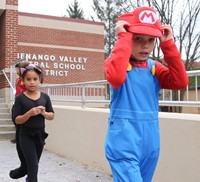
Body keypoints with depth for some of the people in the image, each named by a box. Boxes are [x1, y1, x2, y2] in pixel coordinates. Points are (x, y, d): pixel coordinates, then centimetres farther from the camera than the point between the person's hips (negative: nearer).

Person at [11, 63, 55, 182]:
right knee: (33, 165, -7)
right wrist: (30, 113, -26)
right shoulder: (20, 98, -9)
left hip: (40, 134, 4)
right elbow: (17, 120, -11)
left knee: (34, 164, 19)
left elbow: (52, 116, 2)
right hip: (26, 136, -3)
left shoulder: (45, 97, -1)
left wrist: (44, 113, -18)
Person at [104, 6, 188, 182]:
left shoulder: (154, 67, 10)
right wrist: (123, 37, -20)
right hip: (124, 144, -6)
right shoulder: (115, 62, -5)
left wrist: (168, 44, -7)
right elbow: (115, 77, -30)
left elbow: (180, 82, -5)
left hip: (150, 144, 6)